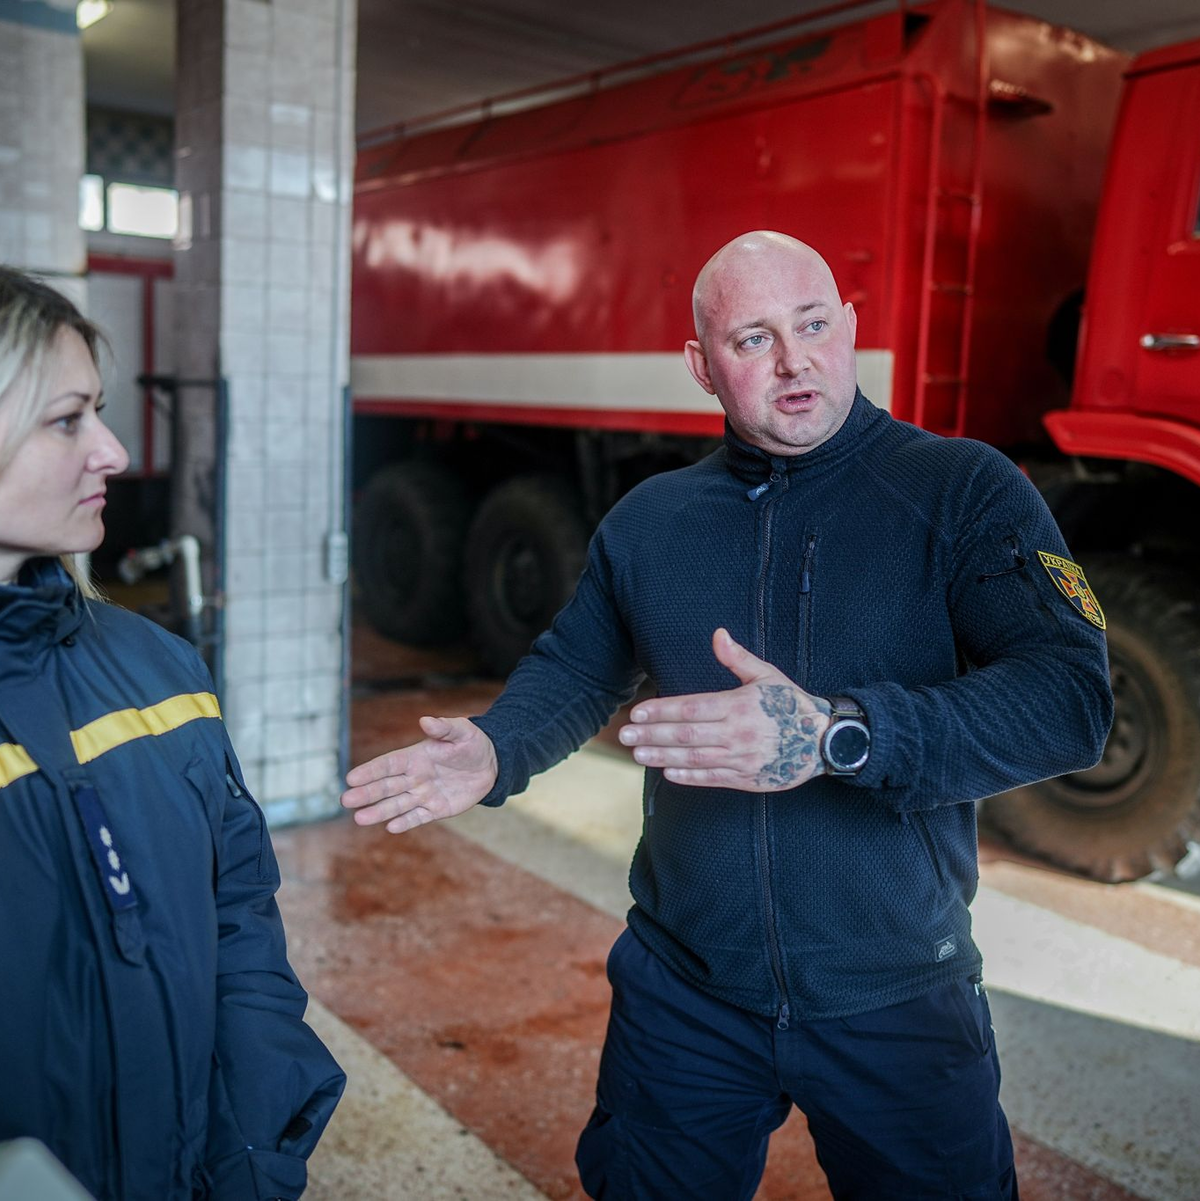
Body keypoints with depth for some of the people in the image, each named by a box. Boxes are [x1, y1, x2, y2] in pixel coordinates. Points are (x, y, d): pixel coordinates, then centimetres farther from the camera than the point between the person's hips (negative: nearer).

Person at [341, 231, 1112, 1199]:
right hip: (684, 997, 3)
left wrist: (837, 735, -37)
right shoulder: (649, 520, 2)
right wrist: (495, 753, -7)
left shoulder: (965, 492, -12)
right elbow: (572, 670, 14)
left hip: (900, 1007, -2)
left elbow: (1072, 694, -24)